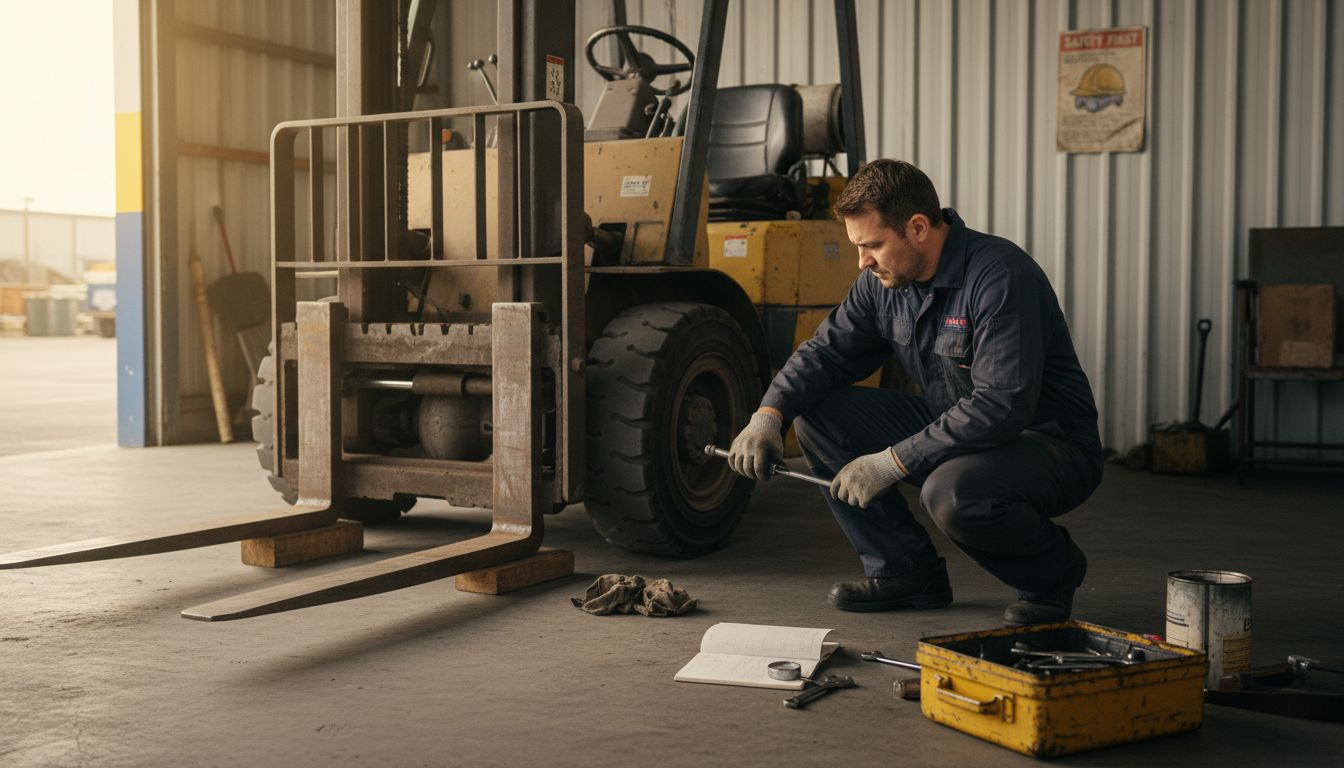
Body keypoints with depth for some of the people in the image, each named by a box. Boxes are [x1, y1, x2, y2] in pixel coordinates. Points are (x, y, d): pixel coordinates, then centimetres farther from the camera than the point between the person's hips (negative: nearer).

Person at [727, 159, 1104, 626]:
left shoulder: (1000, 276, -26)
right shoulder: (885, 279, -2)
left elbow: (1001, 408, -33)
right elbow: (827, 350, 5)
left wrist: (892, 463, -32)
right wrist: (769, 414, -15)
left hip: (1049, 443, -7)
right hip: (953, 429, 8)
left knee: (951, 491, -38)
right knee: (817, 415, -5)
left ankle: (1053, 569, -4)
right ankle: (906, 571, 4)